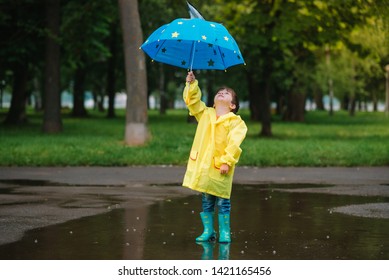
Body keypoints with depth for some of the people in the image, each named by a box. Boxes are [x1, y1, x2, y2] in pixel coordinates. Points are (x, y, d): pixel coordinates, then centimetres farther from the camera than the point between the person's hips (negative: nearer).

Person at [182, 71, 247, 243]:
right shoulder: (205, 114, 13)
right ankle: (208, 231, 16)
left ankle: (224, 232, 10)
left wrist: (227, 161, -18)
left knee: (223, 202, 1)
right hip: (203, 164, 4)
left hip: (221, 167, -4)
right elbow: (192, 99, 12)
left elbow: (234, 143, -11)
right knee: (206, 201, 9)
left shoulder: (235, 121, -2)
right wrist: (192, 84, -3)